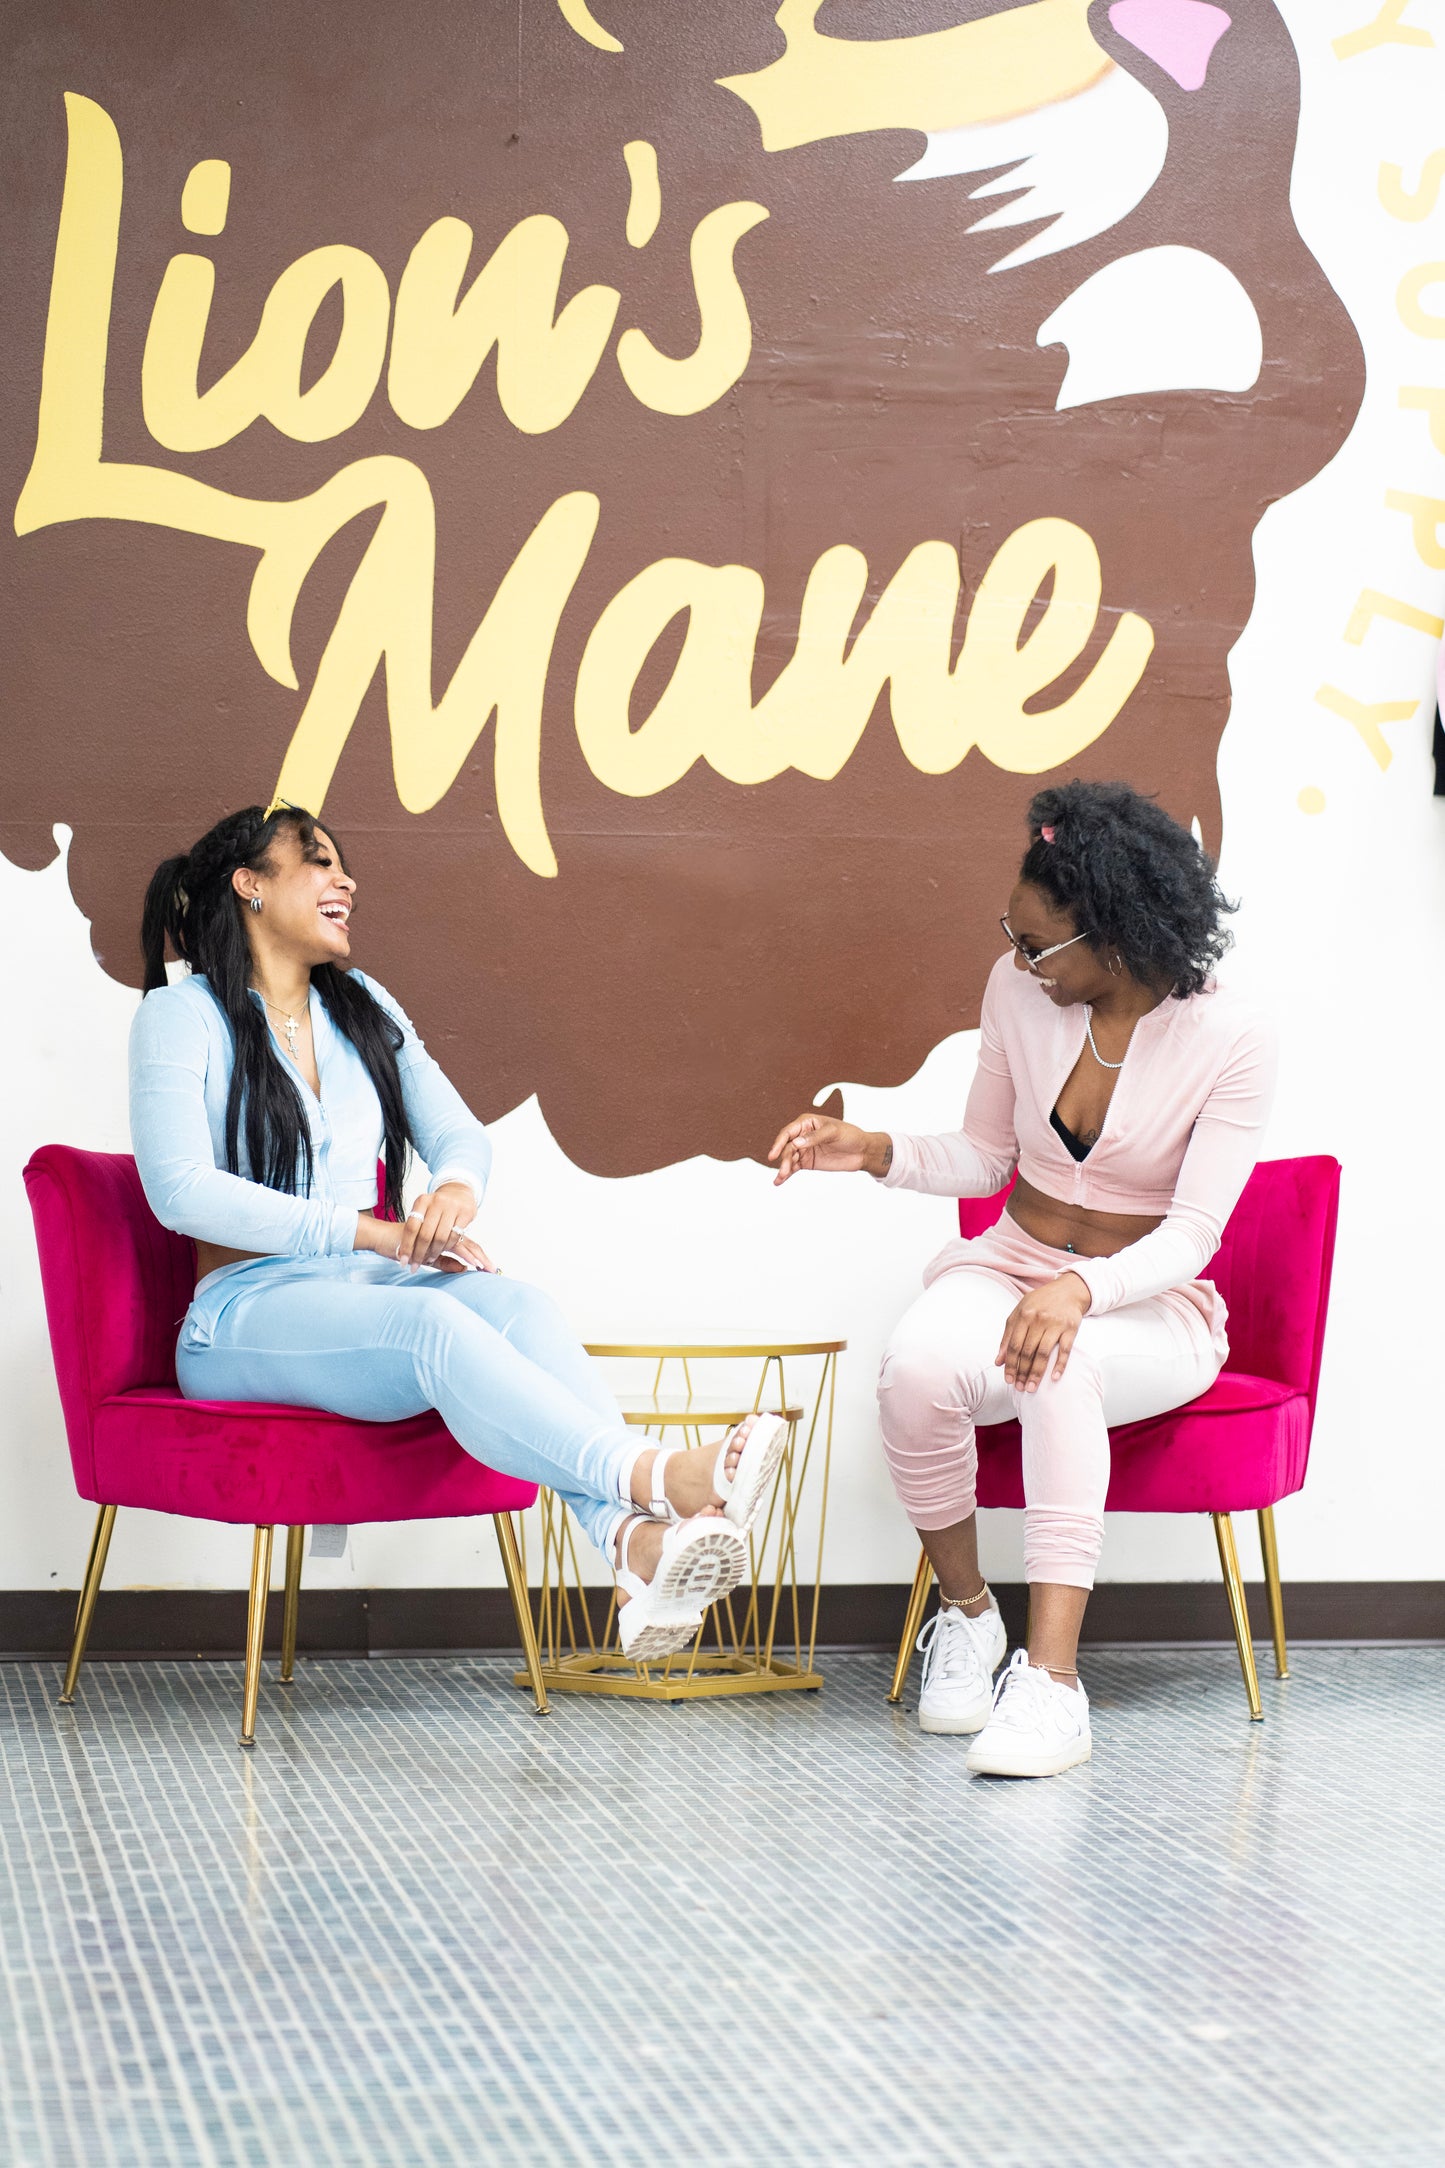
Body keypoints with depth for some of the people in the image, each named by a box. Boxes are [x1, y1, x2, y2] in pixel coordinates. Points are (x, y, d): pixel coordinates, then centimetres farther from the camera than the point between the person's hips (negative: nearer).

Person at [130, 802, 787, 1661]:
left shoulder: (364, 1006, 21)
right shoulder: (181, 1014, 1)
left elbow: (459, 1133, 17)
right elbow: (181, 1190, -14)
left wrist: (458, 1189, -12)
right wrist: (376, 1233, -20)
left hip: (369, 1289, 5)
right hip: (249, 1312, -5)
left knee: (517, 1303, -30)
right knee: (432, 1323, -38)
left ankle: (638, 1549, -56)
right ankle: (660, 1478, -58)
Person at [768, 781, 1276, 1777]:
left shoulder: (1230, 1038, -15)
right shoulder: (1019, 990, -3)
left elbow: (1190, 1233, -19)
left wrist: (1081, 1290, -38)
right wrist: (879, 1153, -8)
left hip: (1151, 1307, -3)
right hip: (1008, 1266, 3)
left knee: (1058, 1361, -41)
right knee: (919, 1364, -34)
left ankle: (1052, 1676, -41)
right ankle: (965, 1613, -10)